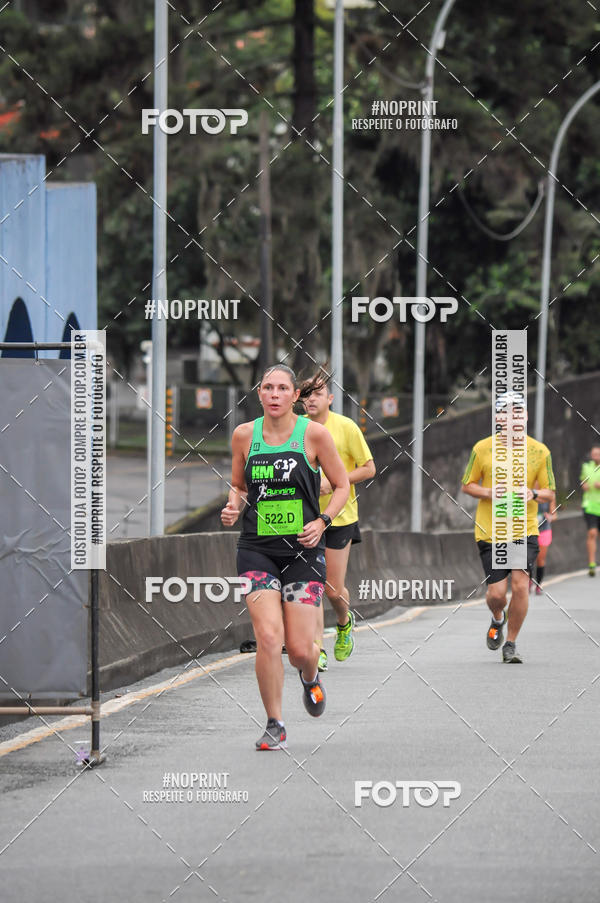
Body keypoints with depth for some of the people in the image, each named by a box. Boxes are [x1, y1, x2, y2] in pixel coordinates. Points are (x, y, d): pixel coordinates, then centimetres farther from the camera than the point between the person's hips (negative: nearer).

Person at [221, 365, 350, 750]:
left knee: (300, 649, -4)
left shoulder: (313, 433, -3)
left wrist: (322, 522, -9)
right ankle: (275, 726, -1)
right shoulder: (244, 435, 3)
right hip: (257, 548, 1)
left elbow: (342, 485, 5)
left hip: (303, 548, -1)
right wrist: (233, 507, -3)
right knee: (268, 636, -15)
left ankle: (311, 676, 35)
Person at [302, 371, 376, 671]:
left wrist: (333, 482, -16)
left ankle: (344, 622, 34)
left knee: (334, 590, 1)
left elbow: (369, 468, -5)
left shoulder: (346, 427, -7)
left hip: (339, 517, -2)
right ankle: (317, 650, -6)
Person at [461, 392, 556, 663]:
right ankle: (498, 619, 34)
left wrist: (532, 494, -16)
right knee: (496, 593, -5)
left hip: (525, 530, 0)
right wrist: (488, 493, -13)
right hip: (489, 531, 0)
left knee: (520, 584, -15)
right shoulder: (482, 449, -1)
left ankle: (511, 644, 4)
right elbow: (467, 485, 8)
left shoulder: (540, 452, 0)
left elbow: (549, 493, 7)